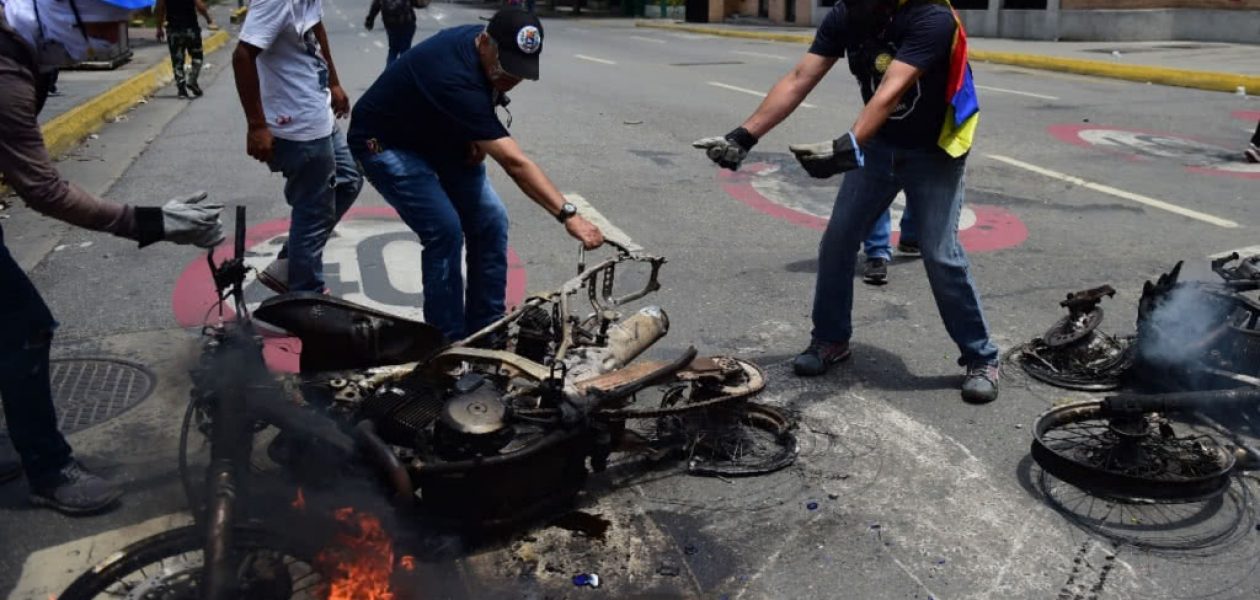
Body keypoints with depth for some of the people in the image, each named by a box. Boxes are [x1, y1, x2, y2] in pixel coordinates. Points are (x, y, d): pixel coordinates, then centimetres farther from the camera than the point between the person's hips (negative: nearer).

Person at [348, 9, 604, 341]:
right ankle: (448, 344, -9)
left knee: (490, 221, -2)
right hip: (385, 143, -8)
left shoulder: (486, 51, -12)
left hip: (439, 137, 8)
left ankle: (484, 332, 8)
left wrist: (479, 139, -9)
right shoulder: (456, 78, -38)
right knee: (445, 230, -22)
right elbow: (514, 163, -44)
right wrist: (568, 214, -48)